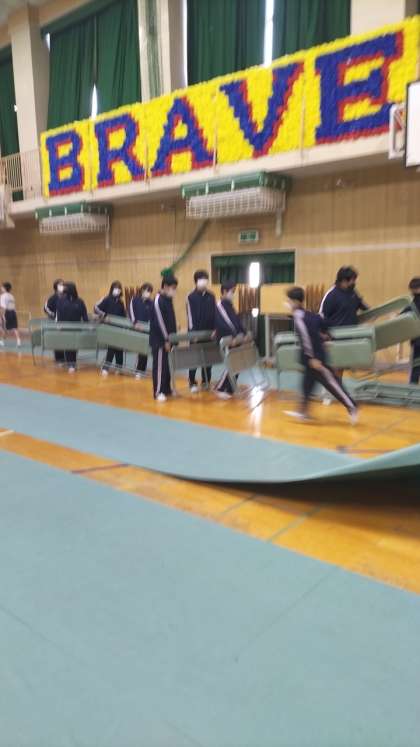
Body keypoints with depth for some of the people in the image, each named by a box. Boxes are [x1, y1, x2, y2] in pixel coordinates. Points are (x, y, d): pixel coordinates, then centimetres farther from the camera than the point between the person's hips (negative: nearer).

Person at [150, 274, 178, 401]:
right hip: (159, 339, -8)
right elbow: (159, 322, -18)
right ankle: (158, 392, 3)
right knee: (160, 365, -3)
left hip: (168, 338, 8)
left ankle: (167, 389, 23)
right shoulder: (158, 300, -15)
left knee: (168, 364, 13)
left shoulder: (169, 299, 11)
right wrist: (166, 340, -16)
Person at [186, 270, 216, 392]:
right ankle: (192, 383, 11)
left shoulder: (211, 296, 6)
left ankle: (206, 382, 18)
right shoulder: (191, 297, -4)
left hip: (209, 332, 3)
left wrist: (214, 329, -1)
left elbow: (214, 314, 7)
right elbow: (190, 315, -7)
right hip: (196, 332, -3)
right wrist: (192, 331, -14)